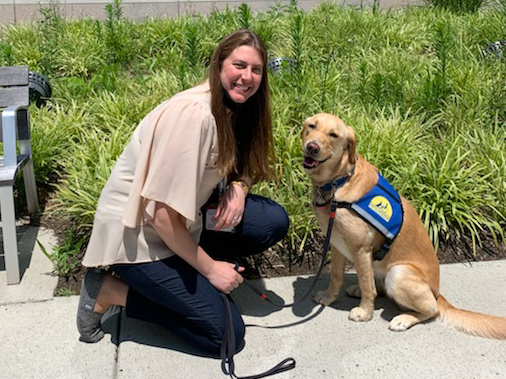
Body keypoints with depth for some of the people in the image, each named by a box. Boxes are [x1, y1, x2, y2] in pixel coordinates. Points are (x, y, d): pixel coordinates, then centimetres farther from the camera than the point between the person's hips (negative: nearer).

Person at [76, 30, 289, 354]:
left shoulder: (235, 109, 1)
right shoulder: (191, 113, -26)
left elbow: (242, 168, 17)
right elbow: (163, 215, -26)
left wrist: (239, 187, -8)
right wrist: (209, 268, -15)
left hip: (183, 222, 8)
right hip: (136, 234, -8)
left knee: (275, 221, -6)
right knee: (225, 332, -8)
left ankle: (185, 269, 5)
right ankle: (110, 290, 0)